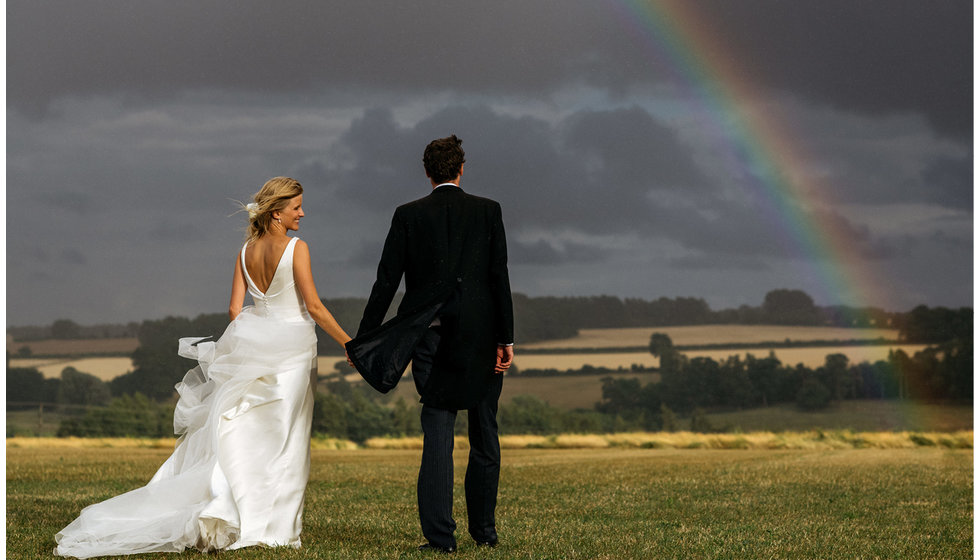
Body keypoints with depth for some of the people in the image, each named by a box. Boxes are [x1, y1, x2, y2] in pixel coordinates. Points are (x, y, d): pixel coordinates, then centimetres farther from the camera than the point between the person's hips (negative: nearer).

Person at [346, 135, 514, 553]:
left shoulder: (408, 216, 1)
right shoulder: (488, 211, 0)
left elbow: (386, 282, 0)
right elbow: (499, 277, -4)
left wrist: (362, 338, 7)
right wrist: (506, 338, -1)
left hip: (432, 339, 0)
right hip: (481, 336, 0)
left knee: (437, 435, 0)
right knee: (484, 436, 12)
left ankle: (439, 535, -6)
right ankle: (484, 530, 18)